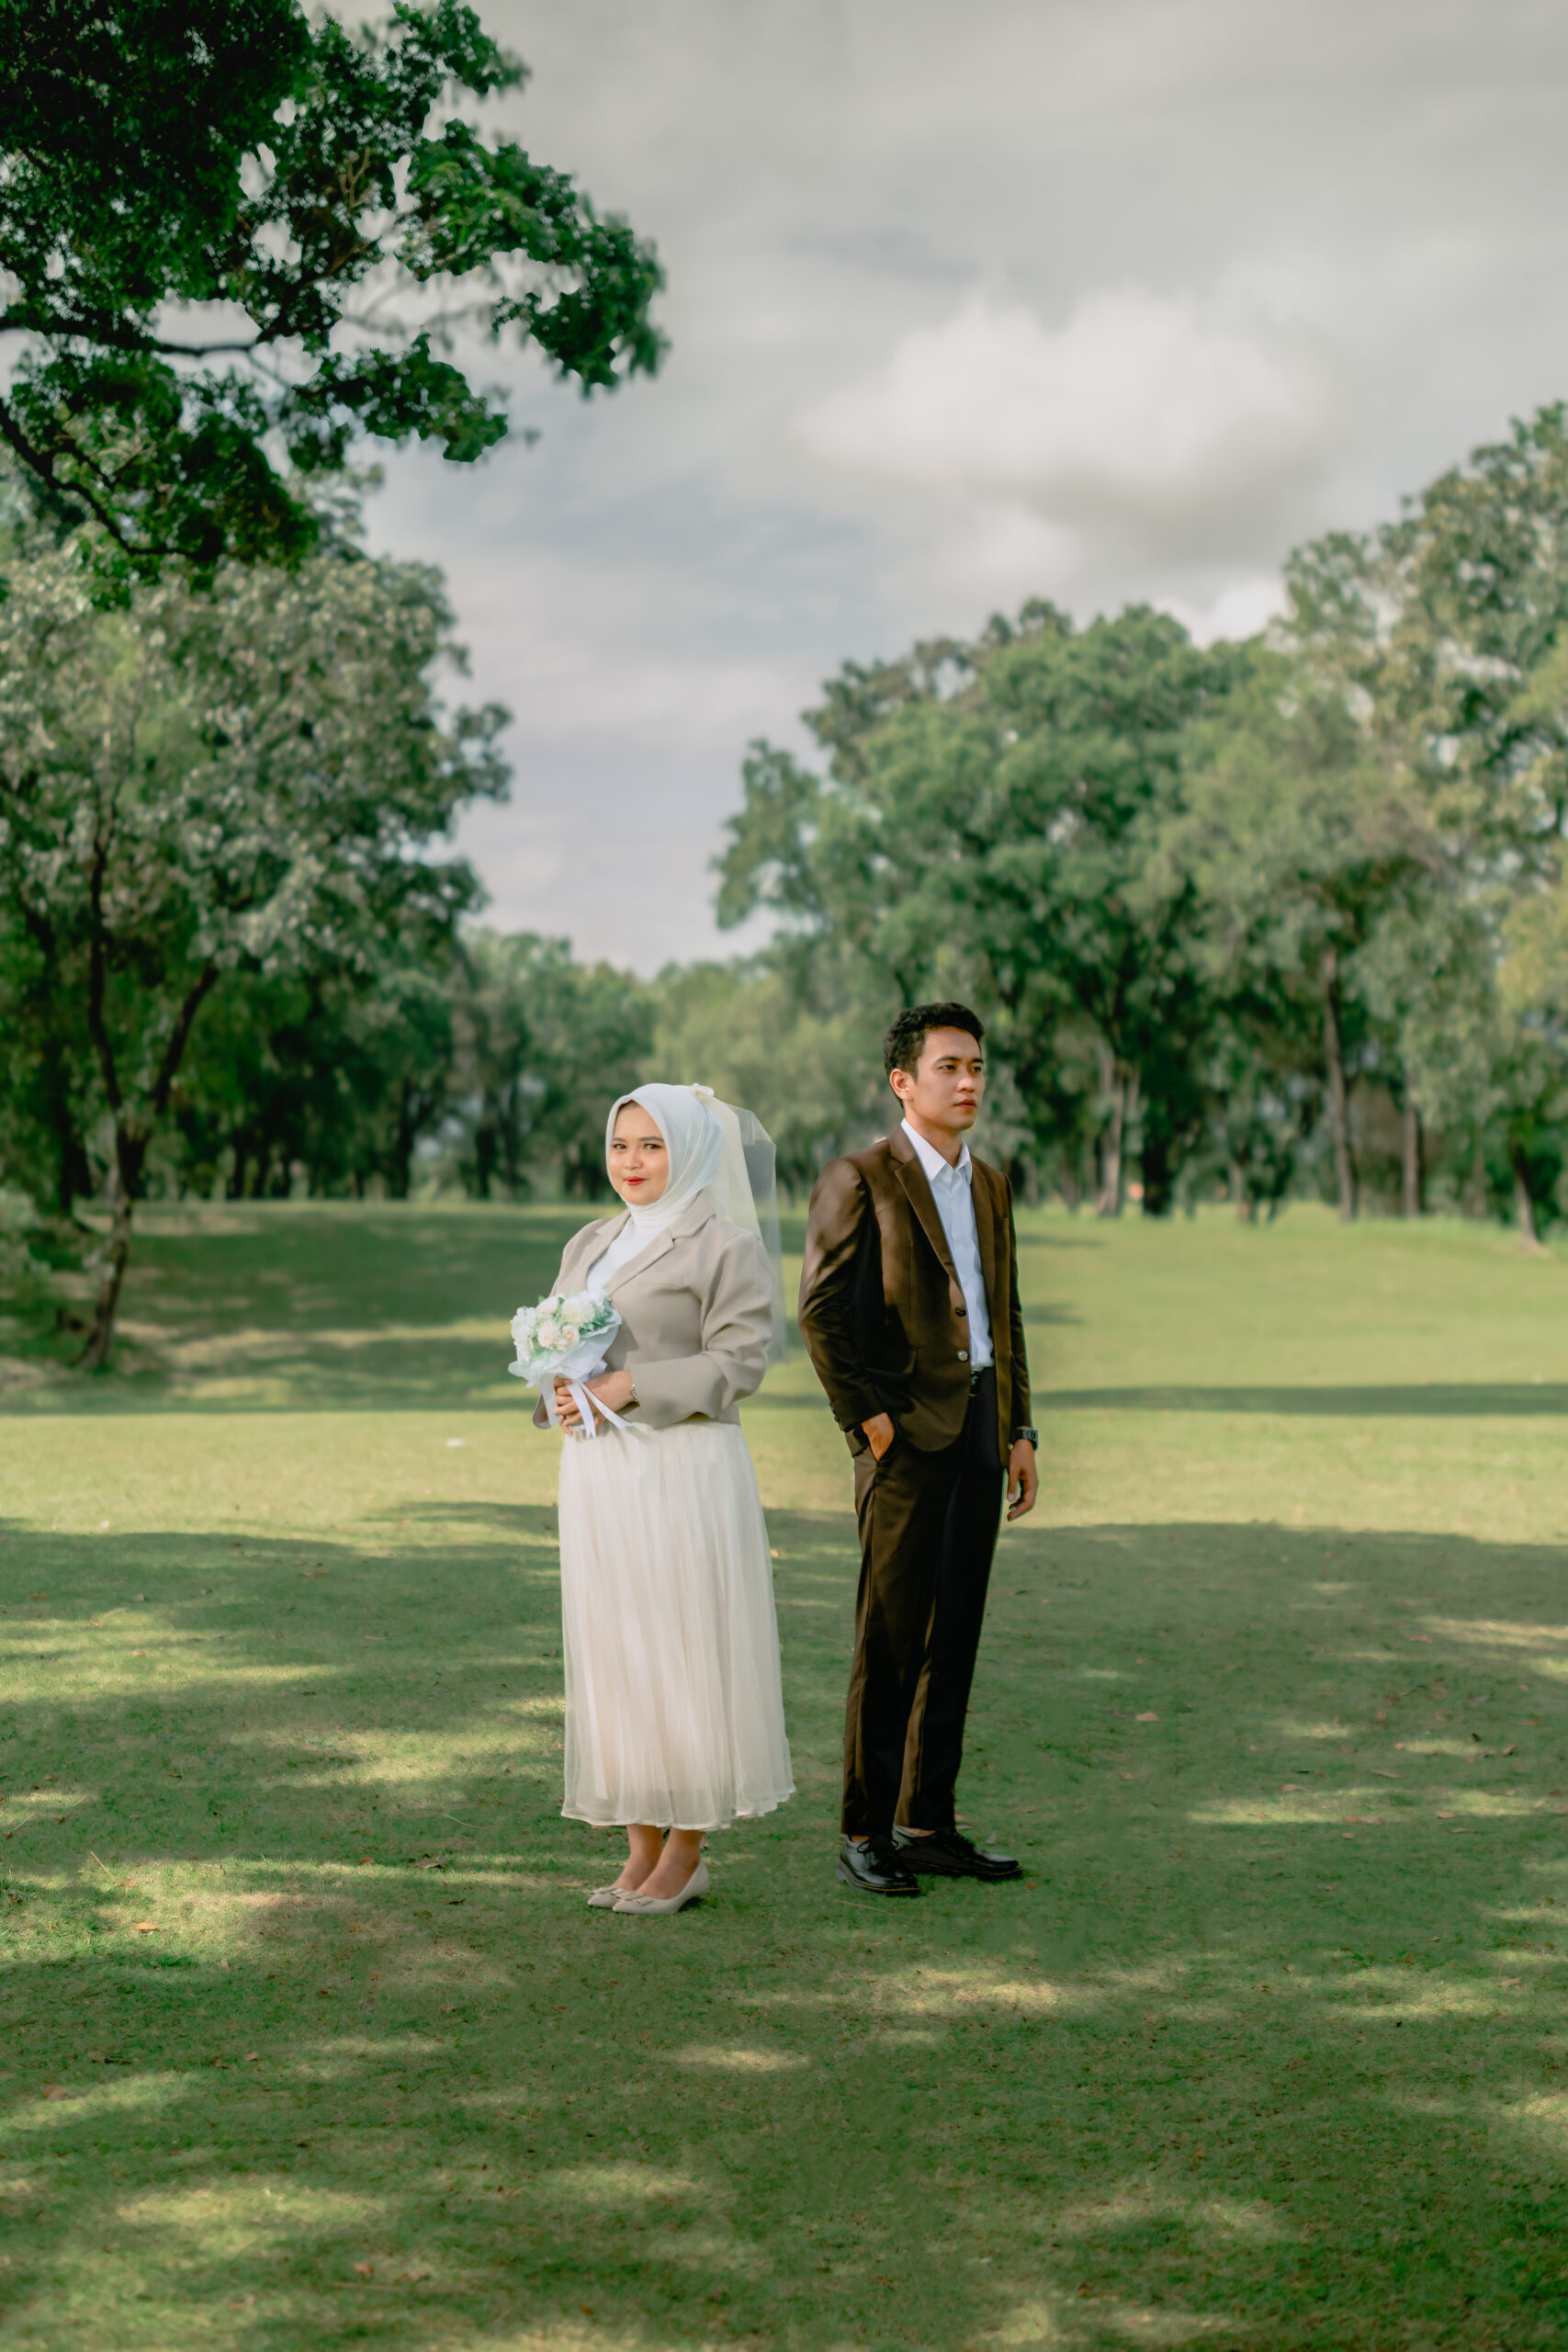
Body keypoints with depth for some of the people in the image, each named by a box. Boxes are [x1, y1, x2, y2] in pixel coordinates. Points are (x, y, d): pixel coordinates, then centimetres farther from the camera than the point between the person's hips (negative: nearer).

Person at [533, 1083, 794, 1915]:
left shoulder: (725, 1246, -3)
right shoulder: (588, 1244, 18)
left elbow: (738, 1360, -10)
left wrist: (632, 1389, -17)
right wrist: (562, 1391, -3)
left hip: (682, 1470, -6)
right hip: (597, 1470, 7)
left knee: (680, 1650, -3)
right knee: (609, 1652, 7)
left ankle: (685, 1853, 6)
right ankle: (642, 1844, 15)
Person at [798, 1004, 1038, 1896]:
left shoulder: (991, 1185, 16)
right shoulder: (861, 1179, -6)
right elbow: (821, 1310, -10)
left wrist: (1019, 1430, 14)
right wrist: (865, 1419, -13)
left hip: (980, 1429, 7)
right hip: (908, 1430, -7)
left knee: (955, 1637, 9)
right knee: (890, 1640, -4)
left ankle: (928, 1824, 17)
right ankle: (866, 1834, 4)